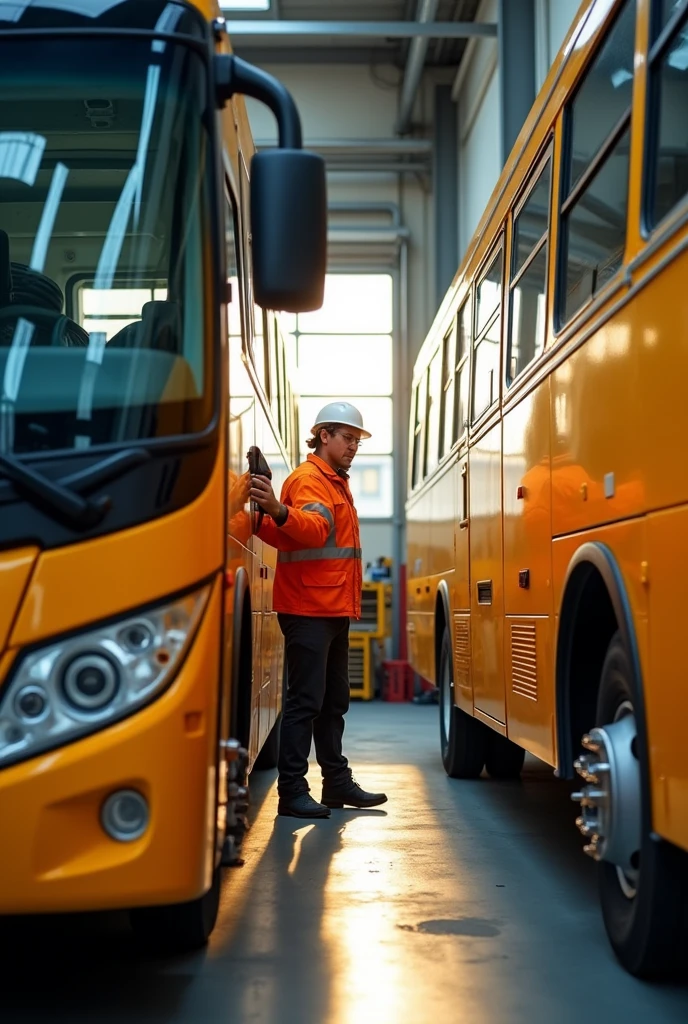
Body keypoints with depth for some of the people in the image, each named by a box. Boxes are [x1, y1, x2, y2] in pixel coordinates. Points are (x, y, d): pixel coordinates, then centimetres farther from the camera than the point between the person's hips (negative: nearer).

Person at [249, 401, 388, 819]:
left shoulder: (337, 483, 19)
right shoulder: (308, 480, -10)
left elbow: (319, 530, 7)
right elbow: (314, 528, -29)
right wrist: (279, 512, -51)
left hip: (334, 610, 9)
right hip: (308, 609, -9)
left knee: (334, 701, 14)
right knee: (306, 700, -8)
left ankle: (338, 783, 23)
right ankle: (292, 791, -5)